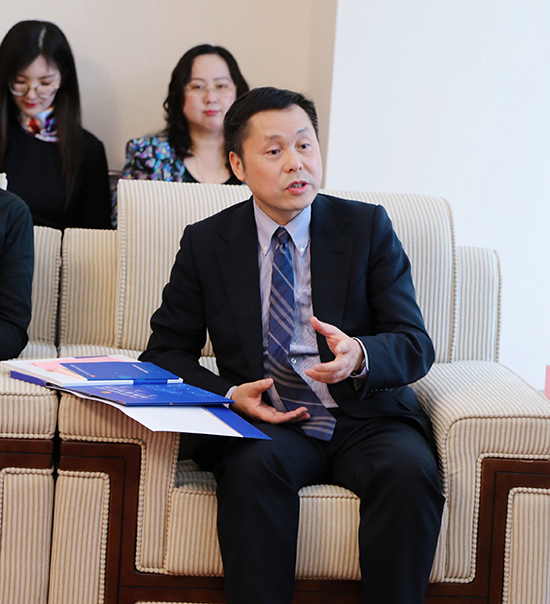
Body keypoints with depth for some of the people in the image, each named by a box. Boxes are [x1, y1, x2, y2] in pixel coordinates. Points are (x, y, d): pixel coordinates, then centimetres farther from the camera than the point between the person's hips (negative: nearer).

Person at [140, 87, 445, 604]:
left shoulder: (368, 228, 6)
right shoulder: (206, 243, 8)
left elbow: (415, 346, 1)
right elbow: (167, 350, 9)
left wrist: (360, 355, -24)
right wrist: (229, 395, -12)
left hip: (365, 419, 1)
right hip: (266, 423, 0)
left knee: (411, 470, -32)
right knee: (255, 466, -35)